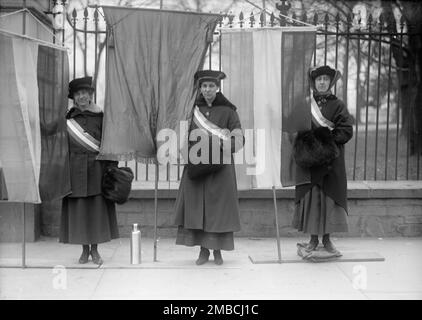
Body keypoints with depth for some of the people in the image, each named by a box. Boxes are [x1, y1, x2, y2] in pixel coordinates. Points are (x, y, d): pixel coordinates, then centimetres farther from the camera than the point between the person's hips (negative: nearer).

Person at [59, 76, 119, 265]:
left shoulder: (100, 117, 3)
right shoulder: (68, 119, 6)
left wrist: (111, 168, -4)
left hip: (97, 168, -1)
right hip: (76, 169, 1)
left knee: (97, 207, 0)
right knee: (78, 208, 2)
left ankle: (95, 250, 10)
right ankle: (85, 249, 13)